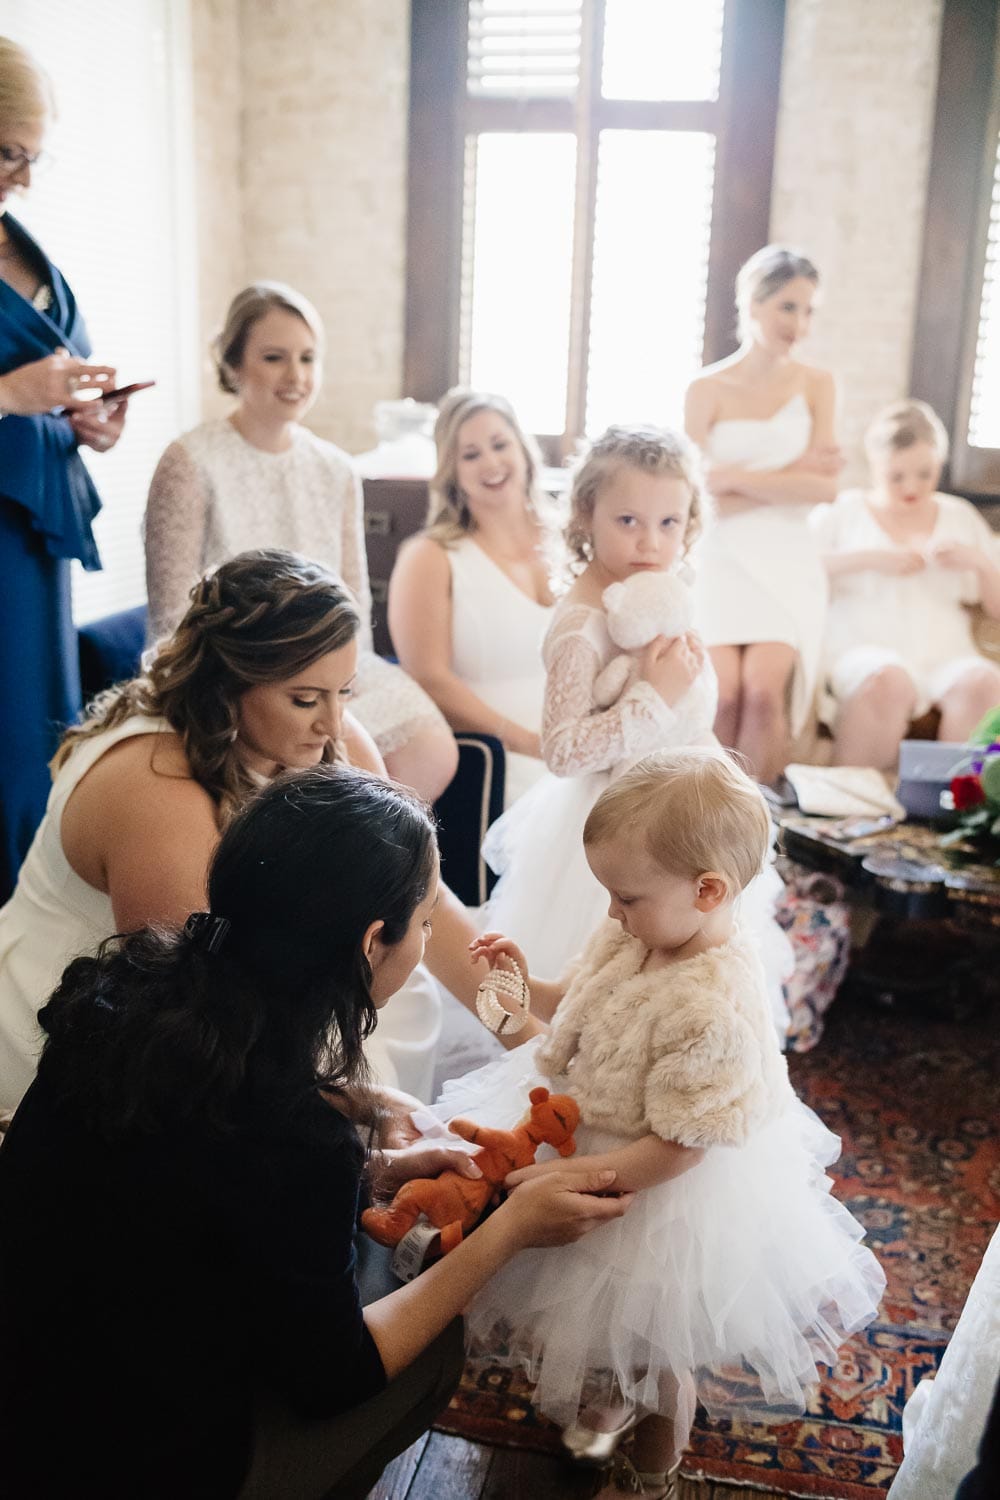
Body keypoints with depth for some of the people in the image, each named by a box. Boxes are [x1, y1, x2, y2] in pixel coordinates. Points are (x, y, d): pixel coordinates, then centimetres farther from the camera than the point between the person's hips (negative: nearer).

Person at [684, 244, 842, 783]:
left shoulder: (816, 383, 8)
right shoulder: (706, 389, 4)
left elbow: (824, 487, -1)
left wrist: (737, 478, -6)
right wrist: (791, 473, -2)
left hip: (787, 560, 1)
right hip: (721, 560, -1)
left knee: (763, 686, -24)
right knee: (723, 692, -24)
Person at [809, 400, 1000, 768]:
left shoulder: (960, 517, 23)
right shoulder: (843, 512, 14)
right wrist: (868, 558, -9)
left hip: (945, 652, 3)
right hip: (862, 647, -3)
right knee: (888, 682, -38)